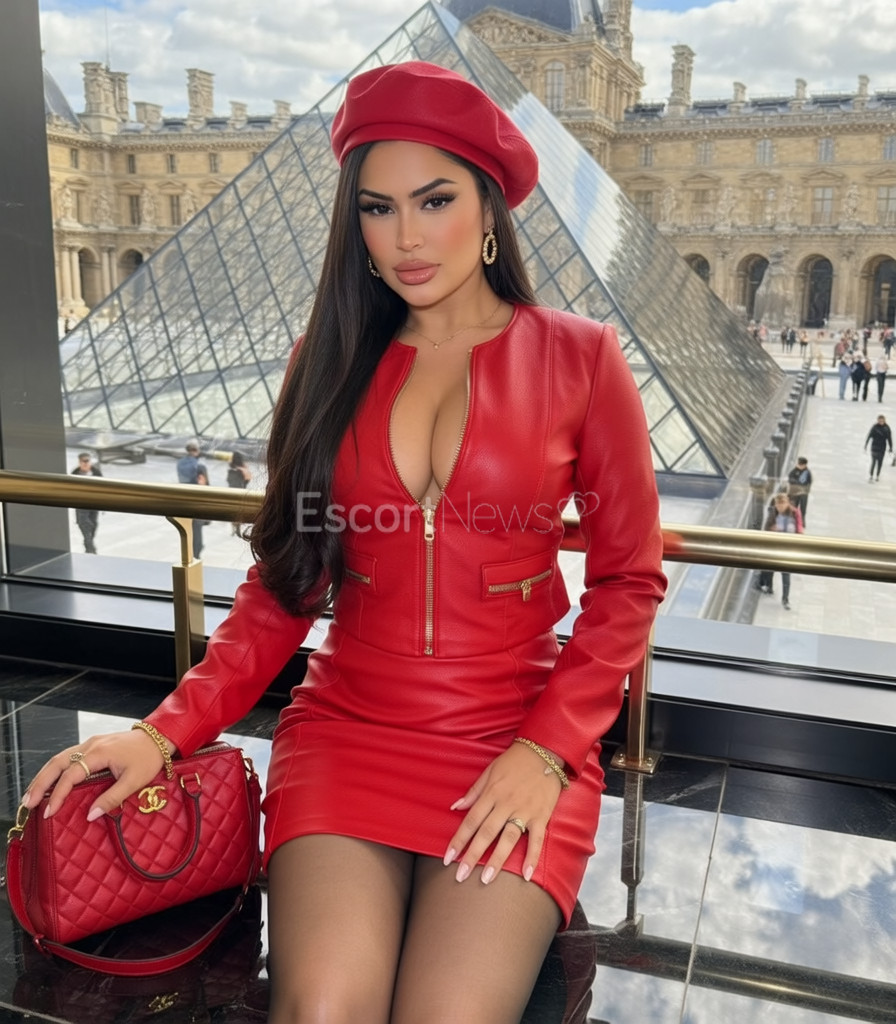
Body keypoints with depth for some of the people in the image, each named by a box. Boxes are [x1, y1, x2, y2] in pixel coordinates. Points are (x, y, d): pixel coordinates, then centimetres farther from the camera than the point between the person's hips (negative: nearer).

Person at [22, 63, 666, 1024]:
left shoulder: (578, 357, 1)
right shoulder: (333, 360, 9)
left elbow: (628, 580, 3)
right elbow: (284, 581, 9)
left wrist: (547, 749, -8)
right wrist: (166, 731, -3)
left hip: (515, 739, -1)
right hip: (347, 727, 2)